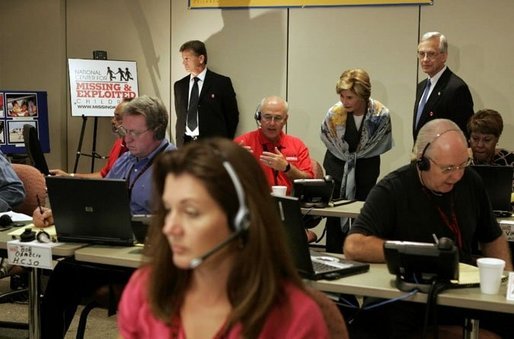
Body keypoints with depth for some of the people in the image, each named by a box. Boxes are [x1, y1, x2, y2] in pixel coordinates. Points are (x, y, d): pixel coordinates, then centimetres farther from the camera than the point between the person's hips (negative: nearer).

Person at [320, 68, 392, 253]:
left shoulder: (381, 114, -22)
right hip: (338, 164, 0)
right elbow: (327, 138, 0)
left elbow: (384, 144, -4)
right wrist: (346, 157, 8)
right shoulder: (334, 113, -21)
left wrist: (358, 155, 1)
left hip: (367, 166, 0)